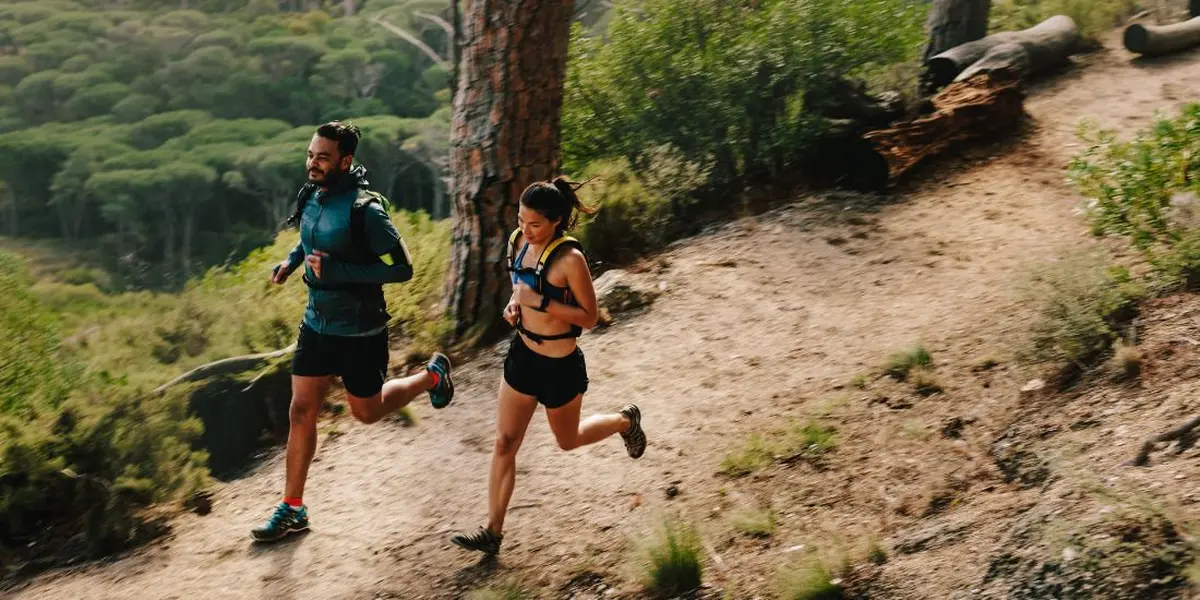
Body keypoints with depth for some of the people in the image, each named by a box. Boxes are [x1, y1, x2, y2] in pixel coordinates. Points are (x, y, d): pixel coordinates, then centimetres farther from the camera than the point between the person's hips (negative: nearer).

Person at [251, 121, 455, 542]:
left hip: (359, 330, -6)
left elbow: (402, 268, -22)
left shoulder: (364, 210, -24)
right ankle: (292, 509, 13)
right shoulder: (312, 197, -1)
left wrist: (336, 271, -27)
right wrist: (292, 261, 2)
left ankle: (432, 376, 39)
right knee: (301, 411, 4)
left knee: (366, 412, 13)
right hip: (317, 322, 6)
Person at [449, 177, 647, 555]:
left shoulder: (570, 259, -24)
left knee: (568, 440, 18)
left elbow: (589, 317, -19)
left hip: (560, 366, -6)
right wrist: (514, 303, -4)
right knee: (504, 444, 5)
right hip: (522, 355, 6)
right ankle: (493, 532, 13)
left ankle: (625, 421, 47)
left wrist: (539, 302, -28)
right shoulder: (520, 242, -3)